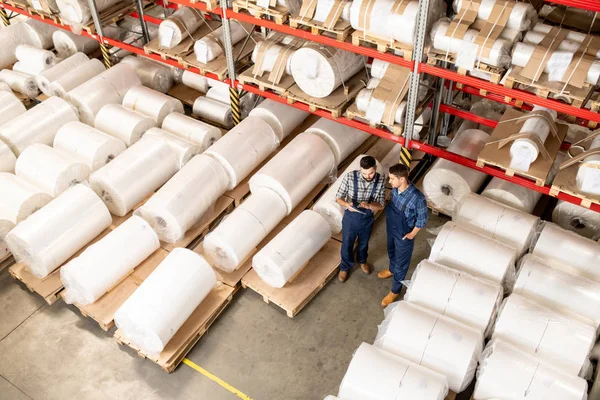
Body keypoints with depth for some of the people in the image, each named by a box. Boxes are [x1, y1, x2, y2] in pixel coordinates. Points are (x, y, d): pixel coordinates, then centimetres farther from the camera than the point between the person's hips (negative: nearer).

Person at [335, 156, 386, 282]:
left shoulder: (380, 181, -19)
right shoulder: (350, 177, -25)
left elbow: (381, 205, -13)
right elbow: (338, 197, -15)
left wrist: (368, 205, -34)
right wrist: (347, 204, -37)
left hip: (368, 219, 2)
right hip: (350, 217, -2)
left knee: (363, 243, 28)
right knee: (347, 244, 19)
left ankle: (362, 260, 59)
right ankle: (345, 267, 47)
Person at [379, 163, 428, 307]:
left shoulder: (417, 198, -37)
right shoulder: (395, 188, -17)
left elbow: (423, 219, -20)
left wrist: (412, 234, -11)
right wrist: (389, 223, 12)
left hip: (404, 235, -6)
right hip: (391, 229, 6)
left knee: (401, 263, 16)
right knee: (391, 252, 32)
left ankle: (395, 290, 37)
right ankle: (391, 270, 63)